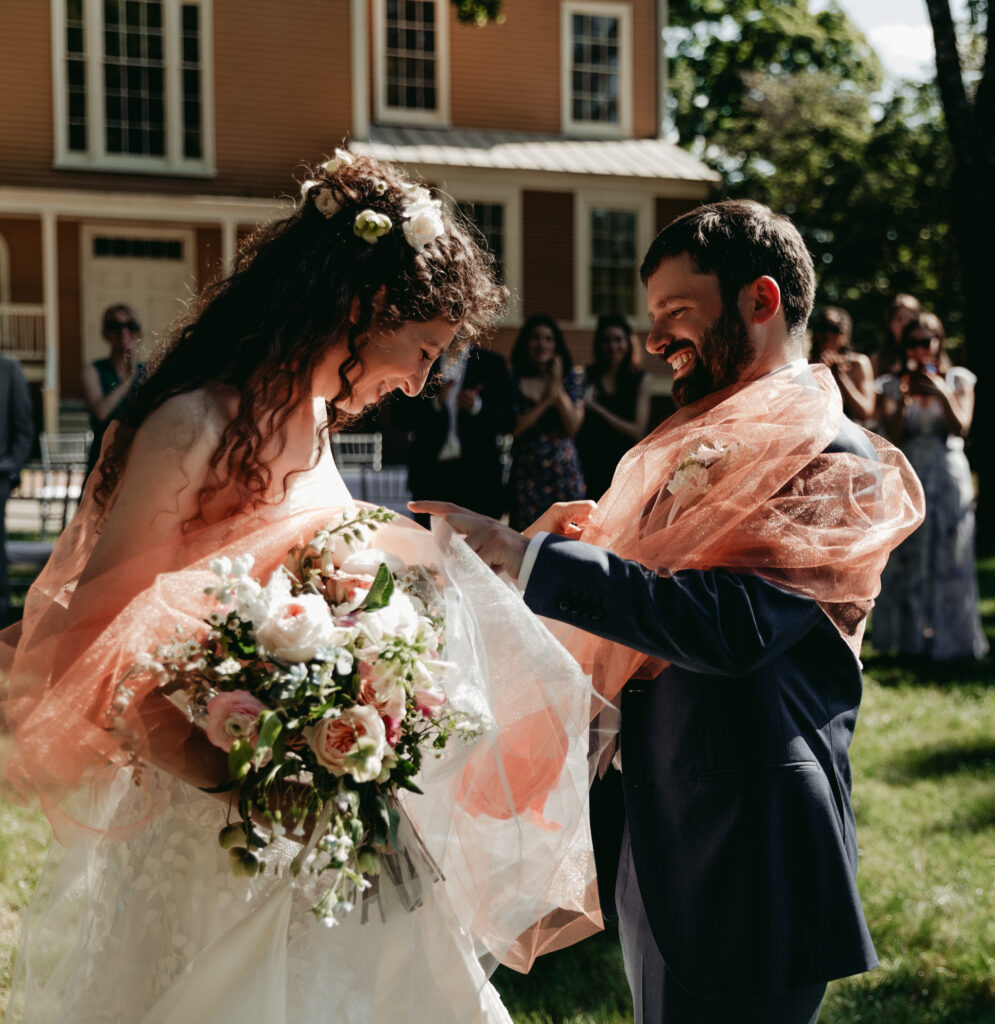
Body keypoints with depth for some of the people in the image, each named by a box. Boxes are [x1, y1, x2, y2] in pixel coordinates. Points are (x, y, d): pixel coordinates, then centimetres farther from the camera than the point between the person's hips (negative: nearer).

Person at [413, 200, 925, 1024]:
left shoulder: (832, 462, -13)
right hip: (652, 847, 9)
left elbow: (731, 623, -27)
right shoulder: (702, 447, 15)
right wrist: (589, 540, 1)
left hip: (742, 866, -9)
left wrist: (524, 556, -27)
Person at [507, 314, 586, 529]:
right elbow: (514, 428, -7)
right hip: (526, 471, -1)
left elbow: (573, 427, -2)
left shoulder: (571, 378, 6)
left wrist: (559, 389, -9)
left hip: (564, 470, 1)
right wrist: (547, 400, -9)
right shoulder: (514, 380, 2)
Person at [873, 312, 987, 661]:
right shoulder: (893, 384, 5)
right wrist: (905, 396, -18)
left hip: (949, 478, 0)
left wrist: (942, 393, -19)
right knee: (905, 562, -1)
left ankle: (949, 638, 7)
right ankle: (910, 638, 6)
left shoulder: (958, 380, 5)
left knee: (949, 561, 0)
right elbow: (892, 434, -6)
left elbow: (960, 428, -7)